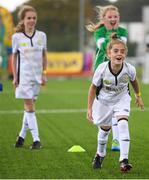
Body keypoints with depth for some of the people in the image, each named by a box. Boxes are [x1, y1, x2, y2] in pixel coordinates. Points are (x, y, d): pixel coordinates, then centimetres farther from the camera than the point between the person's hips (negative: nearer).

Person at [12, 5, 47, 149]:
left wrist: (44, 74, 6)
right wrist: (15, 77, 1)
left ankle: (22, 136, 21)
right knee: (29, 106, -6)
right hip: (24, 76, -3)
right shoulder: (17, 37, -3)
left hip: (37, 76, 3)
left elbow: (44, 56, 11)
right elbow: (14, 57, 4)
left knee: (29, 106, 9)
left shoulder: (41, 36, 3)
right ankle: (36, 139, -7)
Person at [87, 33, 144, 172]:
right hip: (104, 100, 0)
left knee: (123, 123, -22)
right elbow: (93, 87, -14)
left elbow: (134, 81, -1)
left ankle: (124, 160, -24)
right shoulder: (102, 69, -31)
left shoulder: (129, 69, -27)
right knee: (105, 128, 14)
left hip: (122, 99, 0)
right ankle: (100, 154, 44)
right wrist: (89, 108, -11)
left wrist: (138, 96, 15)